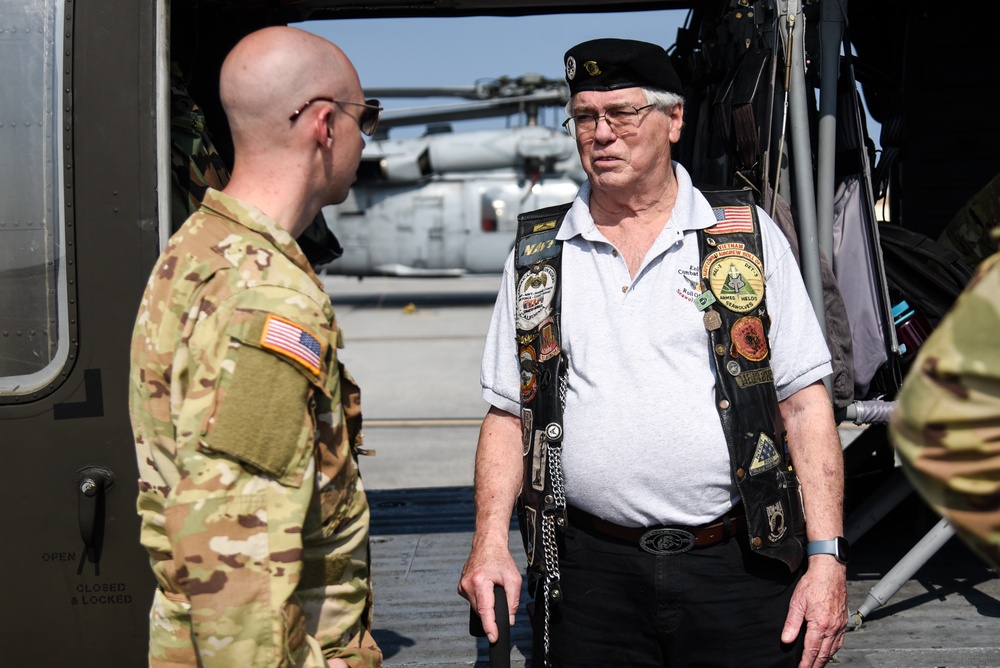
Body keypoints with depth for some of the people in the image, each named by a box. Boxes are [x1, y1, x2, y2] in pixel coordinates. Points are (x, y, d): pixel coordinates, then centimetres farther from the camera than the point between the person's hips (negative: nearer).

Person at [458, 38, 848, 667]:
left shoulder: (749, 235, 3)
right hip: (590, 574, 1)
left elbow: (805, 404, 0)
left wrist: (827, 557, -7)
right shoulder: (538, 255, 8)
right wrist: (490, 539, -3)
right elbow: (508, 413, 10)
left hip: (739, 570, -1)